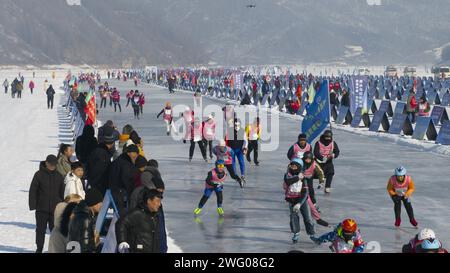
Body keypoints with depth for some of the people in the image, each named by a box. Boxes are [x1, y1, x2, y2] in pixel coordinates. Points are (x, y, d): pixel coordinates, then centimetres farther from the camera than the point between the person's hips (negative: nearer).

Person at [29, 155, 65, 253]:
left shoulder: (59, 176, 6)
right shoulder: (39, 175, -3)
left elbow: (62, 192, 13)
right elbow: (32, 191, -3)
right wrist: (32, 205, -8)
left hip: (55, 208, 2)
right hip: (41, 208, -2)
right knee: (41, 229, 7)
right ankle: (39, 249, 18)